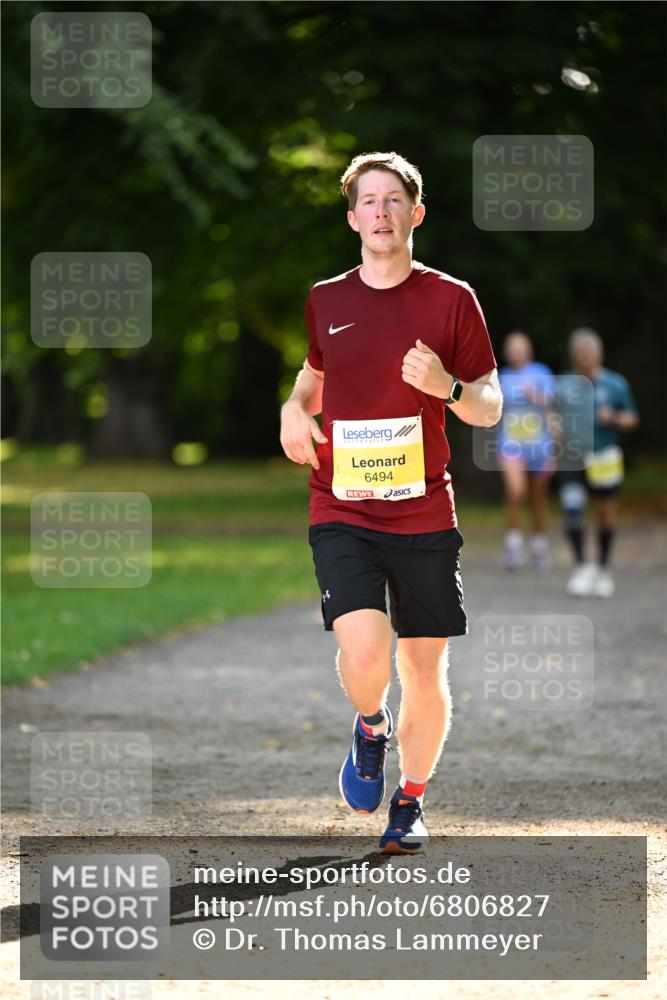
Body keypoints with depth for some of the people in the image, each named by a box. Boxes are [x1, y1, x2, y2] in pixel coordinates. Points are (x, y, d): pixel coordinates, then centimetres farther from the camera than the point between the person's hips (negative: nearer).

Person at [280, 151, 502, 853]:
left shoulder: (451, 300, 1)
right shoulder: (323, 301, 7)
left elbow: (490, 409, 4)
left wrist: (447, 387, -17)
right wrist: (294, 409, 4)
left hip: (424, 512, 0)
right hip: (341, 511, 0)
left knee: (425, 672, 5)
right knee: (364, 650, -21)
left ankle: (412, 800, 27)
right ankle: (370, 729, 14)